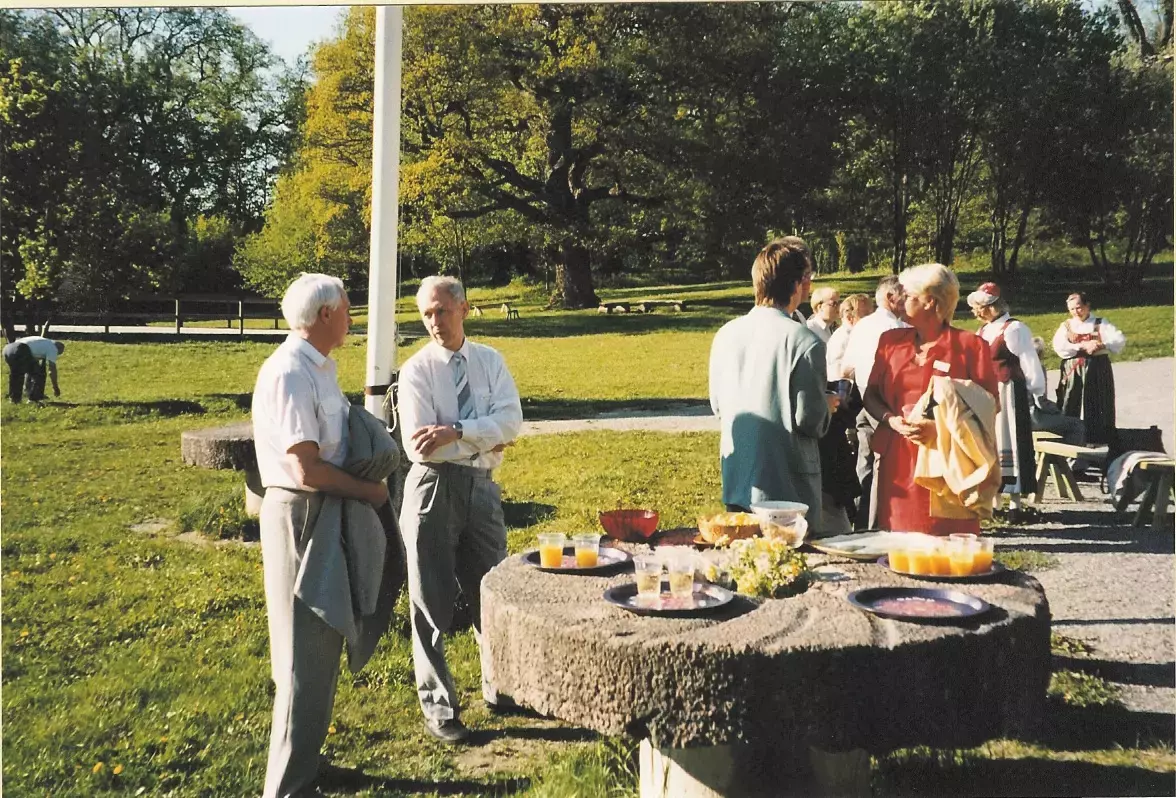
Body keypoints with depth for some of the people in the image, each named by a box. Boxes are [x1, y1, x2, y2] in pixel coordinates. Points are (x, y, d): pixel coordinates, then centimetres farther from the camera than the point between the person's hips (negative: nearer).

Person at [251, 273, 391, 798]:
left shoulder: (319, 367, 11)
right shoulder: (289, 373, -20)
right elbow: (306, 468, -24)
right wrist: (368, 491, -13)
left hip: (328, 512, 10)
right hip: (299, 514, -10)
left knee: (323, 646, 20)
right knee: (305, 657, -3)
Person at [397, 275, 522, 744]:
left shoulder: (491, 362, 3)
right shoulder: (416, 371, -7)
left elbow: (511, 420, -11)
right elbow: (418, 445, -16)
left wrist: (456, 432, -23)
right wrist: (485, 440, -12)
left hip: (482, 486, 3)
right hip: (435, 487, -3)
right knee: (432, 600, 5)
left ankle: (497, 684, 37)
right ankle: (438, 704, 21)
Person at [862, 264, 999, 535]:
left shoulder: (970, 346, 0)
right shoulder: (891, 341, 13)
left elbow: (989, 404, -1)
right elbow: (870, 395, 15)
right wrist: (891, 419, -6)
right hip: (897, 465, 4)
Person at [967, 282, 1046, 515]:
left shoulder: (1014, 329, -10)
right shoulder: (983, 331, 12)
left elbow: (1030, 364, -9)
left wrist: (1037, 396, -8)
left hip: (1008, 393, -7)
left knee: (1008, 443, -3)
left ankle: (1015, 503, 4)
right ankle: (995, 502, 18)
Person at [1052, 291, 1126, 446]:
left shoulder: (1100, 324, 4)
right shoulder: (1066, 326, 7)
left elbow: (1120, 340, -7)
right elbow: (1059, 346, -9)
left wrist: (1100, 344, -22)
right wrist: (1082, 347, -19)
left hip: (1097, 372, -1)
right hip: (1073, 373, 1)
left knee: (1097, 409, 0)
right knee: (1071, 410, -1)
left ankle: (1098, 444, 7)